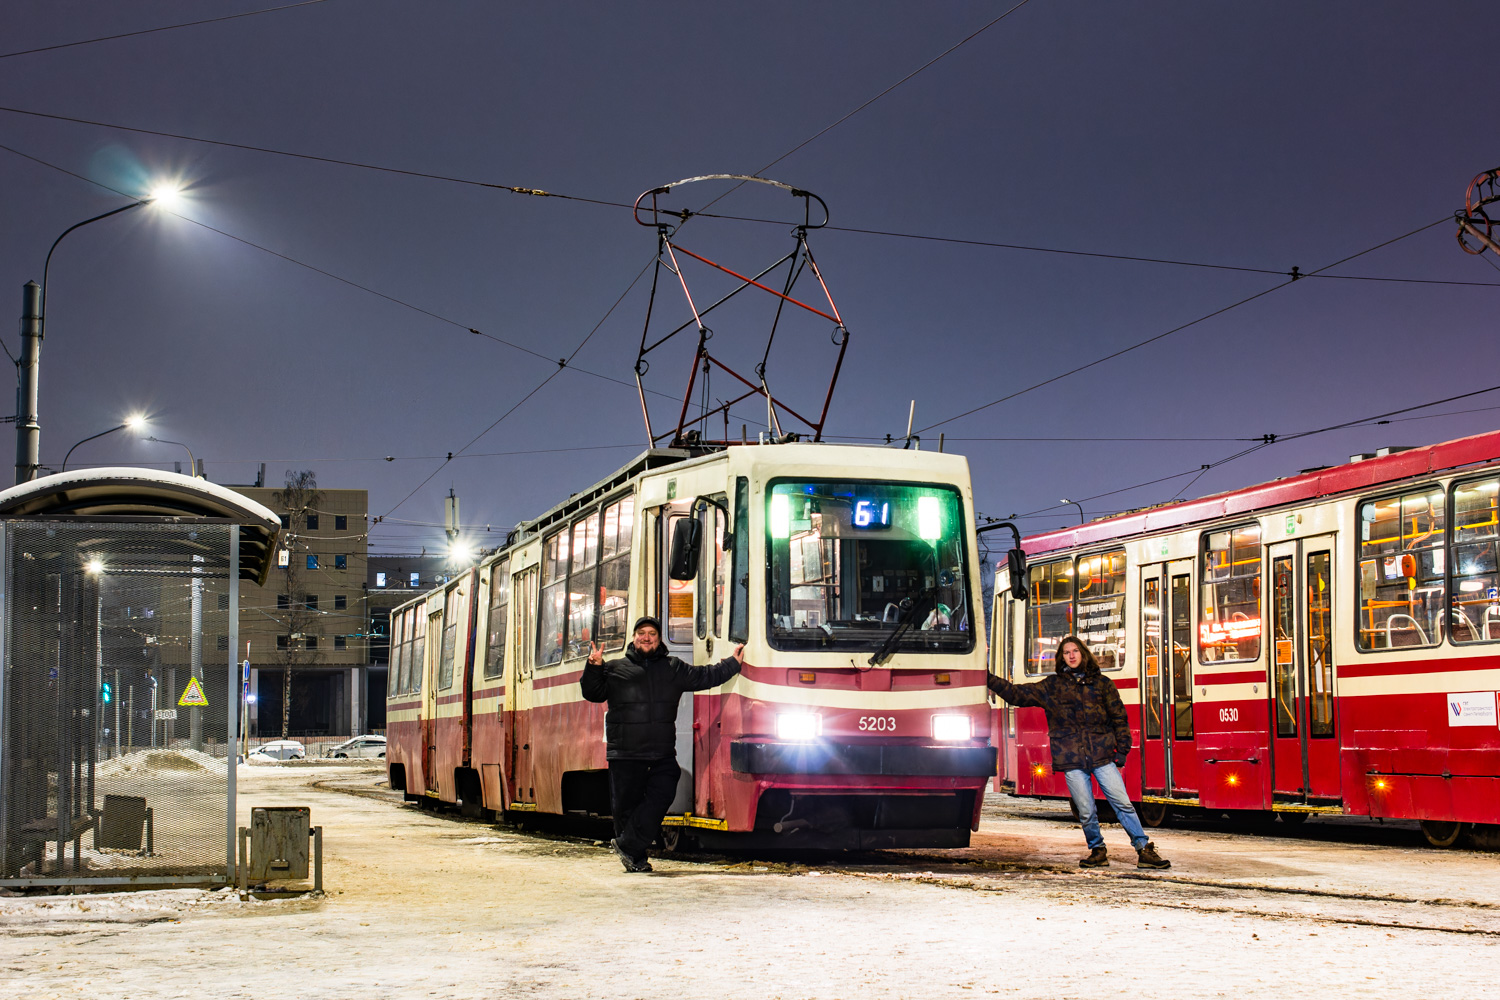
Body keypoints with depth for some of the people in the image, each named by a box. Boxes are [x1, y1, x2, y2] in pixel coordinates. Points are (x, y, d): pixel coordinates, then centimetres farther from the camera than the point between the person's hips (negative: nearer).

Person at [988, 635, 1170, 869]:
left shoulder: (1101, 683, 11)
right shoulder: (1051, 687, 11)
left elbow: (1119, 718, 12)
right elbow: (1016, 694, 12)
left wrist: (1122, 751, 6)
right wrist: (989, 680, 4)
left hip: (1102, 755, 0)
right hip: (1071, 760, 1)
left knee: (1122, 803, -6)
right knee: (1086, 811, -1)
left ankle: (1144, 850, -1)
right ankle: (1097, 851, 19)